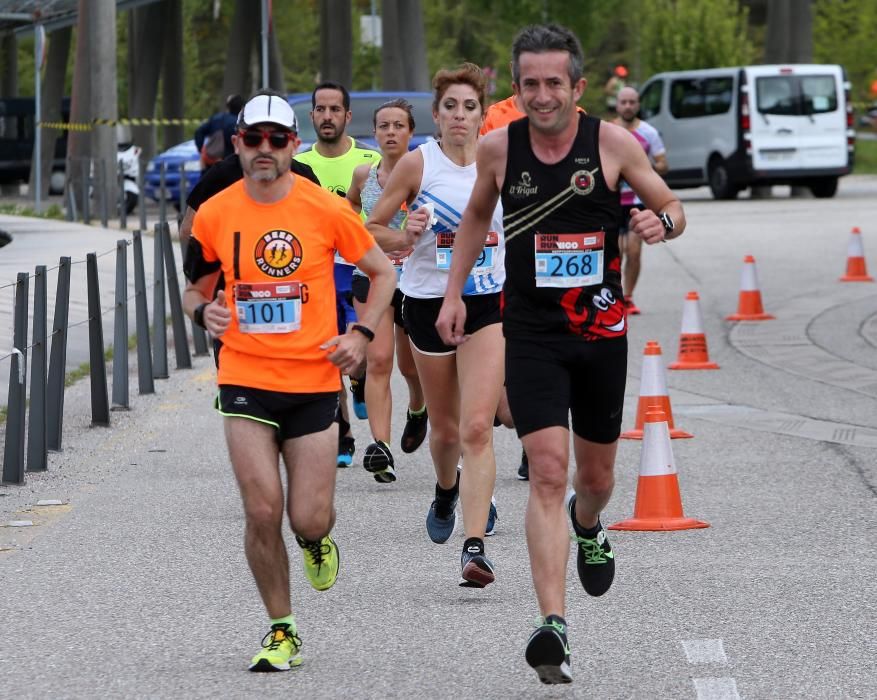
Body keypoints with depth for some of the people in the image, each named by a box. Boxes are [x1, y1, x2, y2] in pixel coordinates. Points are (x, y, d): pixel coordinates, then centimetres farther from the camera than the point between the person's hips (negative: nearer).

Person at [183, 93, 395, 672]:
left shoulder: (327, 210, -4)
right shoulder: (214, 215, 0)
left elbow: (383, 272, 8)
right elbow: (196, 288, 15)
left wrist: (361, 334, -5)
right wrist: (204, 310, -9)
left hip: (314, 381, -1)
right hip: (246, 381, 1)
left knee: (309, 520, -3)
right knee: (263, 511, -9)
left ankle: (316, 541, 37)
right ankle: (282, 630, 8)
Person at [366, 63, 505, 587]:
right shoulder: (418, 163, -5)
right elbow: (372, 228, 1)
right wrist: (406, 238, -19)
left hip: (488, 303, 0)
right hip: (429, 302, 0)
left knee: (477, 428, -14)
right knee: (445, 428, 13)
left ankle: (475, 545, -18)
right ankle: (447, 491, 48)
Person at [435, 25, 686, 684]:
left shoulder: (613, 143, -6)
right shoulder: (498, 147, -2)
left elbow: (673, 208, 4)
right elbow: (477, 216, 17)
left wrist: (662, 220, -19)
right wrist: (454, 293, 11)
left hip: (601, 332, 1)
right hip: (531, 335, -1)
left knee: (596, 474, 16)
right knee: (548, 473, -16)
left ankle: (588, 529, 54)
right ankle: (553, 625, -21)